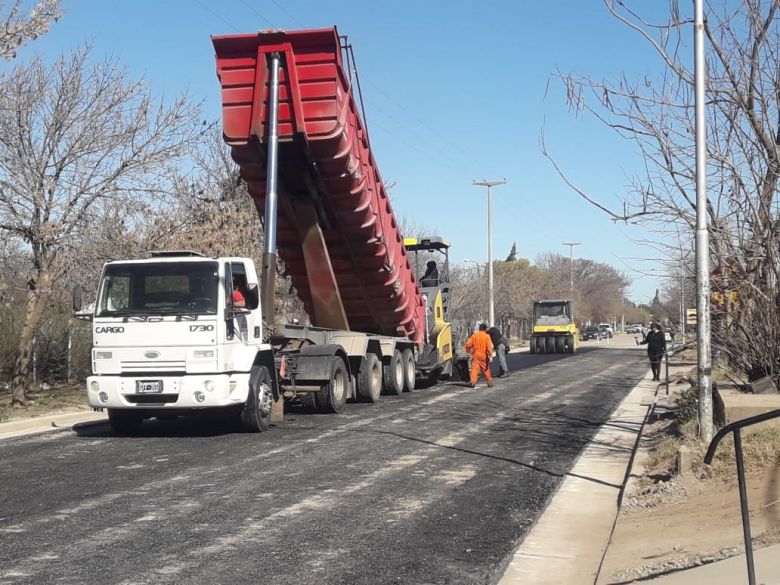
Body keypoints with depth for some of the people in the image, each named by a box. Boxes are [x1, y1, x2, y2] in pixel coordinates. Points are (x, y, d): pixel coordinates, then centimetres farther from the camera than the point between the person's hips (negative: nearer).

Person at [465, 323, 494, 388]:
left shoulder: (474, 335, 2)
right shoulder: (487, 336, -5)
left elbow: (468, 344, 1)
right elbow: (489, 347, -14)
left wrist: (469, 351, 16)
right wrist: (490, 354, -11)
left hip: (476, 356, 1)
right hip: (484, 356, -1)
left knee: (474, 369, -5)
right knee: (486, 369, 13)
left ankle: (473, 382, -18)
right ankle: (489, 382, 20)